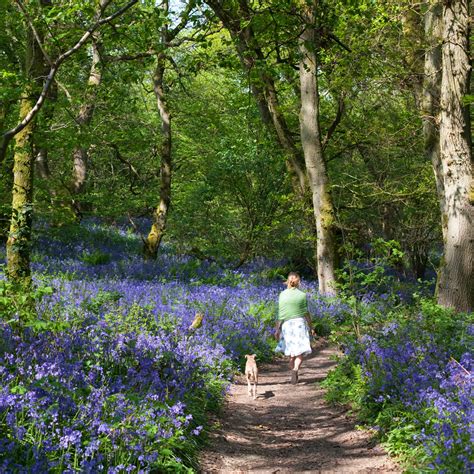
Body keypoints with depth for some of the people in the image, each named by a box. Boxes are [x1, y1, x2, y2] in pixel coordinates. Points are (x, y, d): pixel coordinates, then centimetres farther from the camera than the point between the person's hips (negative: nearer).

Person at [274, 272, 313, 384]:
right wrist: (310, 325, 14)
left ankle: (293, 372, 18)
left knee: (292, 352, 17)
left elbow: (280, 314, -2)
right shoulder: (302, 295, -3)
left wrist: (277, 329, 3)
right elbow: (306, 313, 1)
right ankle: (295, 370, -26)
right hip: (300, 322, -2)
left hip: (287, 324, 2)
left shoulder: (282, 295, 0)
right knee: (300, 351, -3)